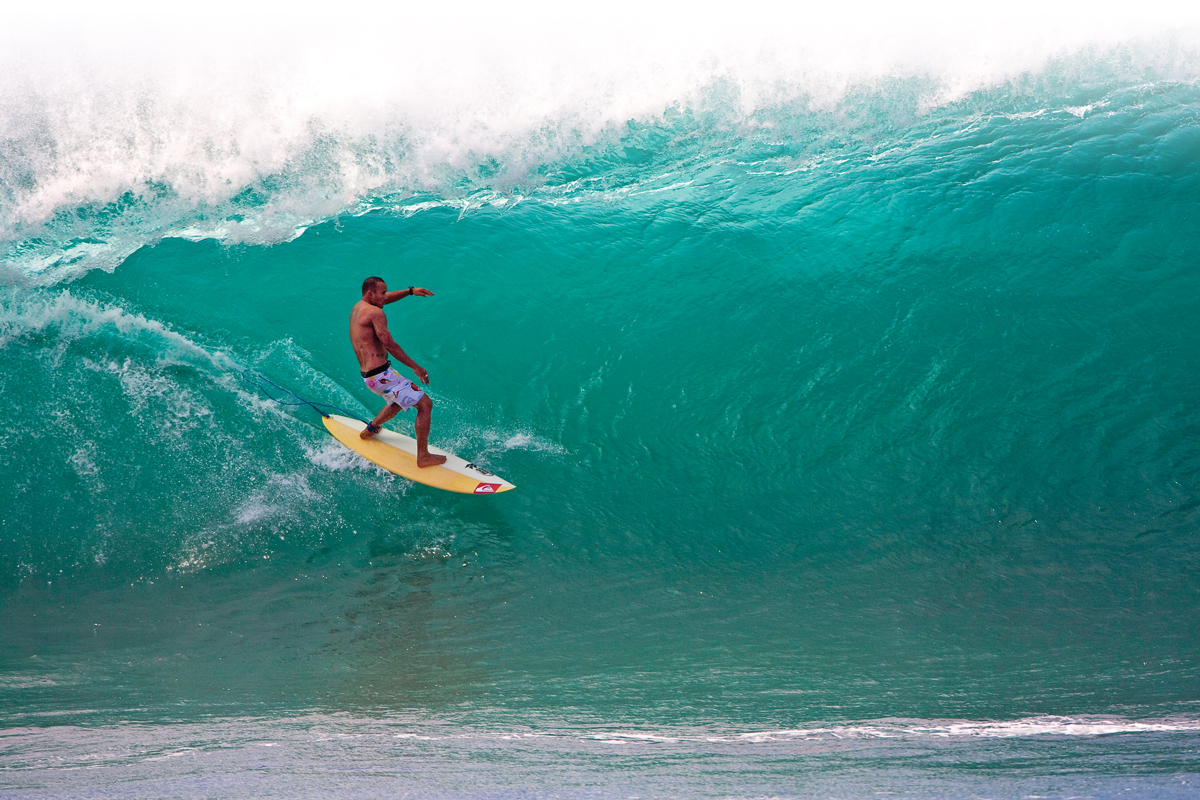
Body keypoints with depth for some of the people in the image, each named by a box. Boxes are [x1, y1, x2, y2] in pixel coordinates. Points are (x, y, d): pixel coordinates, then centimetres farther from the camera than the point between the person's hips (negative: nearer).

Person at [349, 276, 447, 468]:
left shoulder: (357, 307, 12)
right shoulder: (375, 313, -15)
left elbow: (386, 299, 27)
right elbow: (389, 344, -19)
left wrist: (410, 291, 16)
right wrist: (415, 367, -14)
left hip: (367, 376, 10)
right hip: (381, 375, -10)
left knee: (401, 400, 36)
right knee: (425, 404, -8)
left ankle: (370, 429, 50)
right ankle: (423, 457, -8)